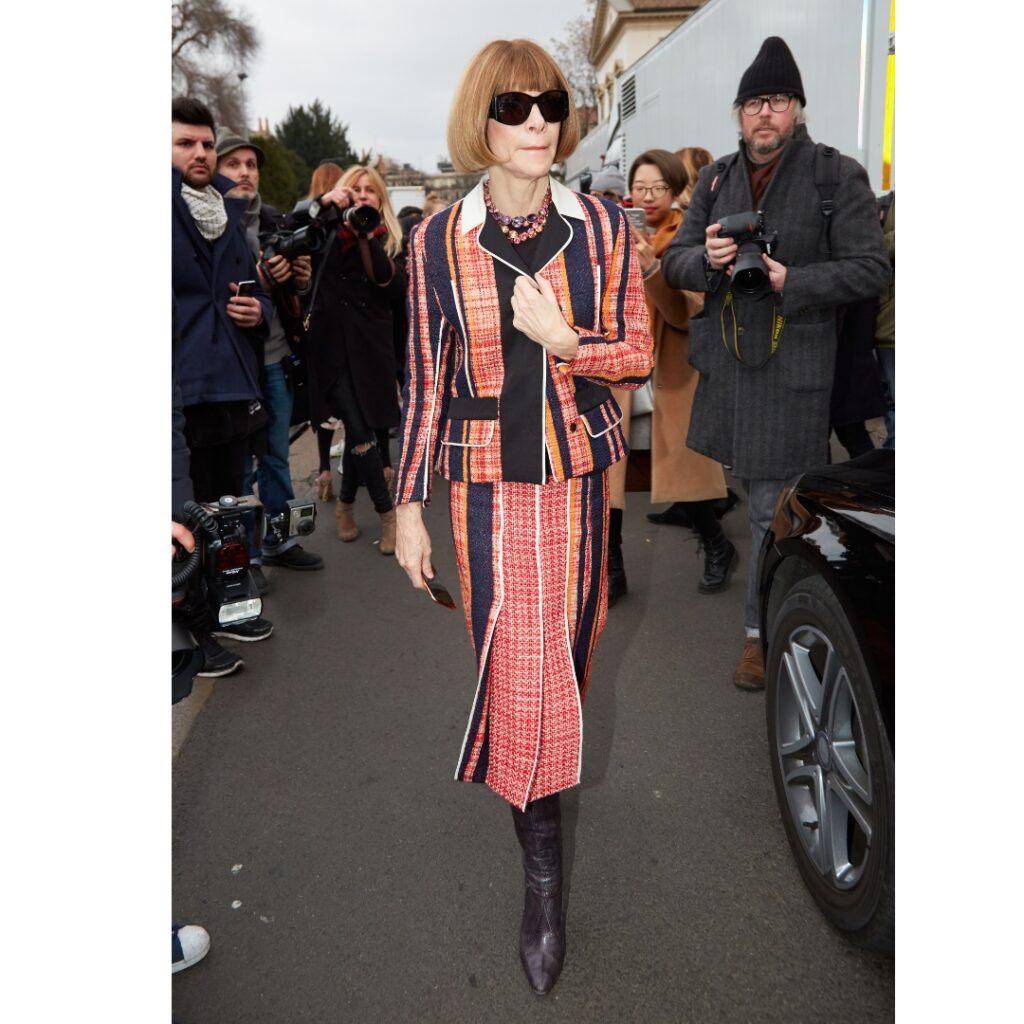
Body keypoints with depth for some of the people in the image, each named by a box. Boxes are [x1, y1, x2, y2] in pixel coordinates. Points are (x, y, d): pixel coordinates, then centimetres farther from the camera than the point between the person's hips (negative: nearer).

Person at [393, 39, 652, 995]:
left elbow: (639, 357, 3)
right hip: (487, 482, -1)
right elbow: (426, 378, 1)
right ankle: (542, 879, 16)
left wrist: (565, 340, -16)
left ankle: (544, 775, 42)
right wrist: (410, 503, 0)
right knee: (519, 666, 0)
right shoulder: (440, 239, -2)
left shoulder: (601, 226, -1)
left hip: (580, 473, 2)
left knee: (569, 647, 12)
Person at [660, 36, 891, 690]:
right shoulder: (717, 179, 11)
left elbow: (872, 268, -6)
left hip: (794, 370, -4)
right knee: (753, 496, 15)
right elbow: (674, 261, 12)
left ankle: (762, 632, 12)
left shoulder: (838, 176, -3)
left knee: (773, 511, -2)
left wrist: (792, 281, -19)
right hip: (725, 362, 5)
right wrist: (705, 258, -12)